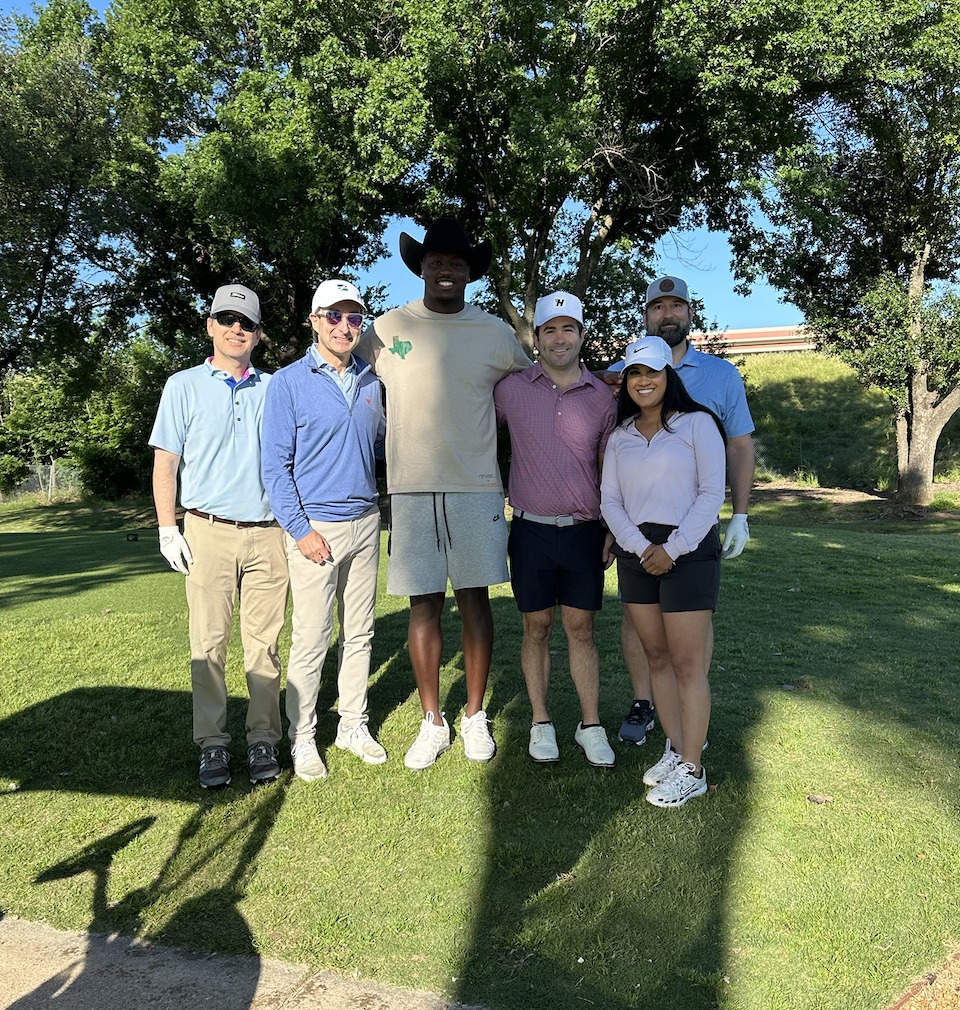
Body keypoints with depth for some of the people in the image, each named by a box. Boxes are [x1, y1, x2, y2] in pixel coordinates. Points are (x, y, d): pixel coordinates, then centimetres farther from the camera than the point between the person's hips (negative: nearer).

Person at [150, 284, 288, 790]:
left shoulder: (273, 389, 13)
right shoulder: (184, 386, 8)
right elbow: (165, 463, 6)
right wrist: (168, 529, -2)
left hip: (267, 532, 1)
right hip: (208, 532, -1)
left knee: (264, 642, 4)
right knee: (209, 642, 2)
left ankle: (263, 739, 13)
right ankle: (212, 743, 12)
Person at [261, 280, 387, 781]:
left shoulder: (371, 383, 10)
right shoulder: (289, 382, -5)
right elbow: (275, 465, -8)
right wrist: (300, 529, -13)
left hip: (365, 522, 5)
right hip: (316, 527, -5)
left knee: (359, 633, 12)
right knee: (311, 640, -1)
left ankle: (353, 725, 26)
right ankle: (302, 739, 15)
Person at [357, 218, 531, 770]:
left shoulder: (495, 332, 7)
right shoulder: (389, 327, 6)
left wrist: (477, 426, 8)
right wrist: (414, 430, 7)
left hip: (476, 486, 0)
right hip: (412, 487, 0)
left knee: (474, 599, 6)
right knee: (424, 605, 4)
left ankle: (475, 716, 21)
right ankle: (433, 722, 19)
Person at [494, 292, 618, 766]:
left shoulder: (602, 397, 4)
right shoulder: (511, 389, 1)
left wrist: (612, 530, 5)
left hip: (584, 531, 0)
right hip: (531, 529, 0)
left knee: (580, 629, 7)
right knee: (536, 627, 8)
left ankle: (591, 726, 17)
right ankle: (541, 723, 21)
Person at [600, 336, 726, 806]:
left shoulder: (697, 423, -1)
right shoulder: (620, 437, 12)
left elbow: (711, 493, -7)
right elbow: (610, 501, 6)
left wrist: (672, 549, -13)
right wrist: (641, 547, -9)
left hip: (688, 550, -5)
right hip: (636, 552, 5)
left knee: (687, 663, -3)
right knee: (657, 657, 10)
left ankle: (691, 770, 6)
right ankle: (675, 748, 24)